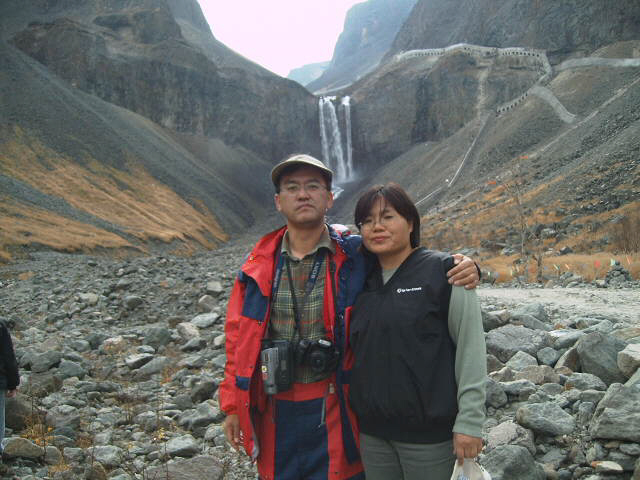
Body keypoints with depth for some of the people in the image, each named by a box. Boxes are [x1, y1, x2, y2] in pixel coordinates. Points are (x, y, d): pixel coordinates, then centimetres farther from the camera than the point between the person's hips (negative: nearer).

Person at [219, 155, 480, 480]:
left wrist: (463, 269, -20)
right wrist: (233, 406, 6)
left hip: (336, 410, -2)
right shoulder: (259, 265, 0)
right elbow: (239, 338, 5)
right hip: (275, 413, 3)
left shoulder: (357, 256, -7)